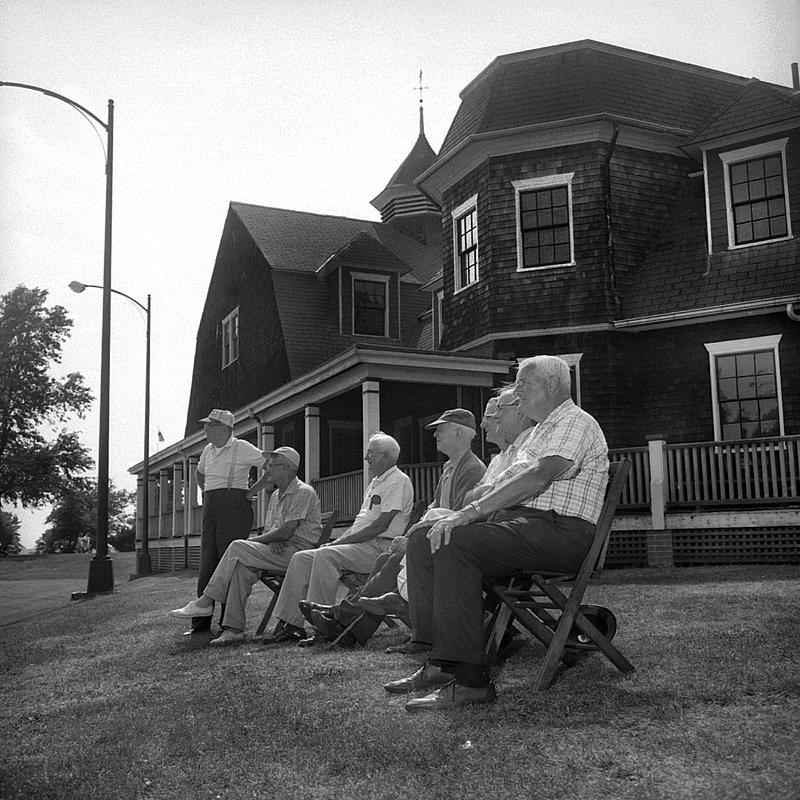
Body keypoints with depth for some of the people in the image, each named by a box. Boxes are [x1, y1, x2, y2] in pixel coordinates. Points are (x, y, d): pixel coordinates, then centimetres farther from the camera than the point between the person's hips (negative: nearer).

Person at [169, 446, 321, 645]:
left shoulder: (303, 493, -9)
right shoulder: (275, 496, 21)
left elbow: (286, 532, -17)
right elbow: (268, 529, 17)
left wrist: (253, 540, -7)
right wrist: (271, 540, -9)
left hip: (299, 551, -8)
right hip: (279, 550, 8)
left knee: (238, 548, -21)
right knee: (241, 566, -21)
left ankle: (205, 602, -14)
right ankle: (233, 628, -24)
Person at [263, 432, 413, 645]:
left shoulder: (399, 481, -7)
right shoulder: (375, 483, 25)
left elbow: (381, 525, -16)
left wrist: (341, 542, -14)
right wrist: (337, 541, 5)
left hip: (381, 547, -10)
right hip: (363, 545, 10)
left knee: (325, 555, -31)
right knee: (300, 558, -4)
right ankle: (290, 624, -8)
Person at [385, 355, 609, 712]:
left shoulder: (576, 422, -4)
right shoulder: (540, 431, 28)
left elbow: (538, 477, -21)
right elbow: (506, 482, 22)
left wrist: (470, 512, -25)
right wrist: (459, 515, 5)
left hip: (559, 529, -10)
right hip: (518, 518, 10)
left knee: (453, 545, -30)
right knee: (423, 541, -3)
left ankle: (469, 679, -30)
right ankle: (441, 661, -7)